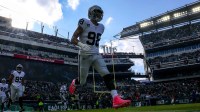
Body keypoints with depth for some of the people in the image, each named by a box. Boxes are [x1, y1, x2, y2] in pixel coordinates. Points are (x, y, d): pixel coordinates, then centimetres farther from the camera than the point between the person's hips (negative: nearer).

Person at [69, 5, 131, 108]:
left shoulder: (101, 27, 12)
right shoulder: (85, 23, -9)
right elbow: (73, 39, -12)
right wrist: (82, 45, -29)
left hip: (96, 55, 5)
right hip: (85, 56, -5)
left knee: (107, 75, -15)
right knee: (82, 81, 8)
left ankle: (116, 99, -21)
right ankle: (74, 82, 44)